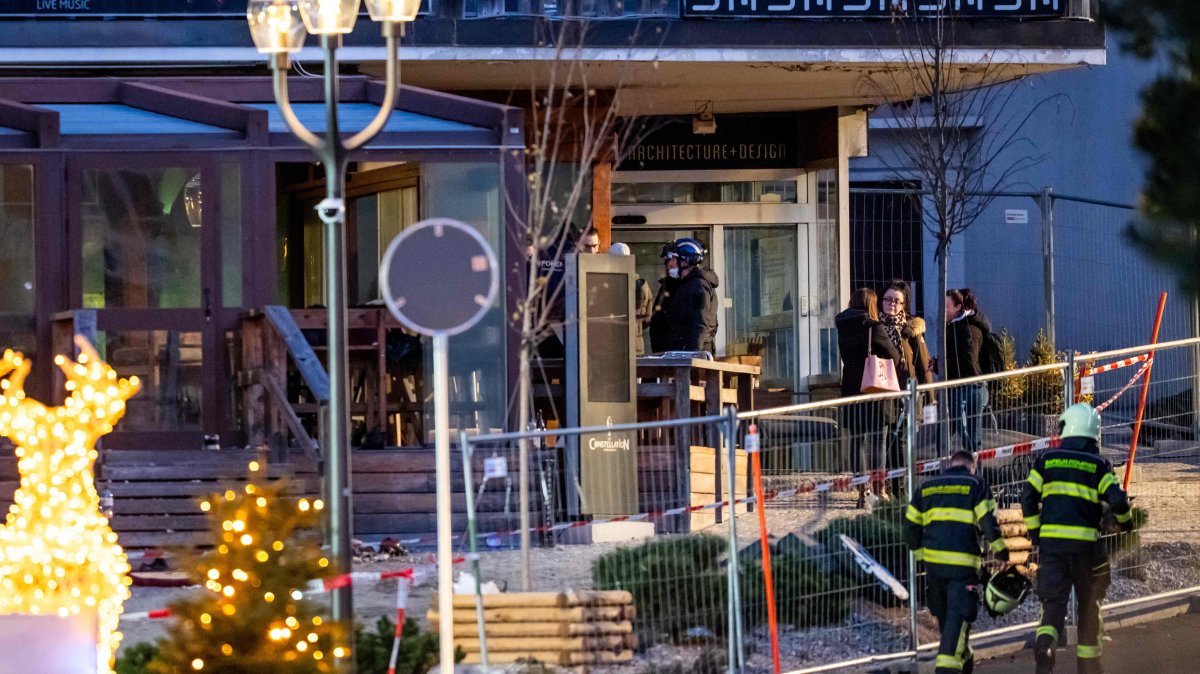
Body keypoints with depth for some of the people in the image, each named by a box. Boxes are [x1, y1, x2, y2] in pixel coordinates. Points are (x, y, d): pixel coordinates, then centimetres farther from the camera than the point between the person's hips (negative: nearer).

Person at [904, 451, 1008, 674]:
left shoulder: (926, 488, 15)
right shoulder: (975, 485, 1)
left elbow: (911, 526, 15)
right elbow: (988, 521, -8)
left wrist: (921, 553, 26)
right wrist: (999, 547, 3)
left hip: (933, 561, 5)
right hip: (963, 563, -5)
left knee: (944, 614, 18)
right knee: (959, 614, -6)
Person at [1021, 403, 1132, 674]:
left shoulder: (1046, 460, 7)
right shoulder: (1098, 465, 2)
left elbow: (1028, 498, 3)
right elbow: (1117, 499, -7)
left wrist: (1035, 534, 12)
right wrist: (1125, 520, 14)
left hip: (1051, 540, 1)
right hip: (1086, 543, -1)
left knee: (1053, 601, 1)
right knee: (1089, 605, 15)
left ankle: (1045, 642, -29)